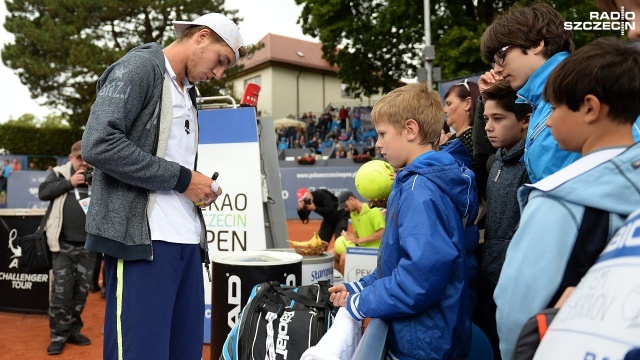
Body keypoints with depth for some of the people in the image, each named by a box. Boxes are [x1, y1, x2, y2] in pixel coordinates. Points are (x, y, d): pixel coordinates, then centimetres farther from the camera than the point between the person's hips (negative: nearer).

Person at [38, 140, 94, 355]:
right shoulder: (59, 173, 5)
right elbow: (43, 192, -7)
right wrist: (69, 183, -13)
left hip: (88, 244, 2)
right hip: (63, 243, -2)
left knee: (82, 290, 10)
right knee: (61, 290, -1)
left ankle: (73, 331, 23)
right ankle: (58, 335, 9)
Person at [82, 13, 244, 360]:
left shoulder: (188, 93, 22)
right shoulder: (139, 66, -4)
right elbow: (98, 144, -18)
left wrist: (201, 187, 5)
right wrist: (182, 179, -13)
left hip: (187, 241, 8)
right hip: (143, 238, -8)